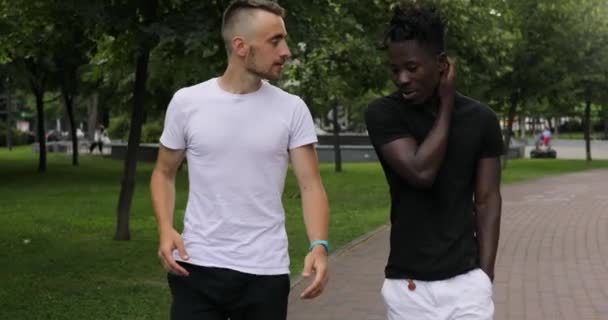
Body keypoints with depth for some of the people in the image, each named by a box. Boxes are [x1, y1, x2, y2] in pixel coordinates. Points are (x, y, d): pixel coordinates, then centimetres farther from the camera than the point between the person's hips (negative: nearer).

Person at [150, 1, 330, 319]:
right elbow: (164, 173, 9)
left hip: (266, 272, 1)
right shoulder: (186, 102, -1)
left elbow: (310, 184, -4)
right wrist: (165, 228, -9)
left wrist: (319, 245, -21)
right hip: (197, 267, 0)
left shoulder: (292, 109, -1)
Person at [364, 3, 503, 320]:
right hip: (406, 285, -1)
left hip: (466, 281, 1)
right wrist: (446, 106, -9)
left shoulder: (480, 119, 1)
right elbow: (421, 172, -19)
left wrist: (485, 275, -3)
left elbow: (487, 201, 4)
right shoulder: (382, 113, -6)